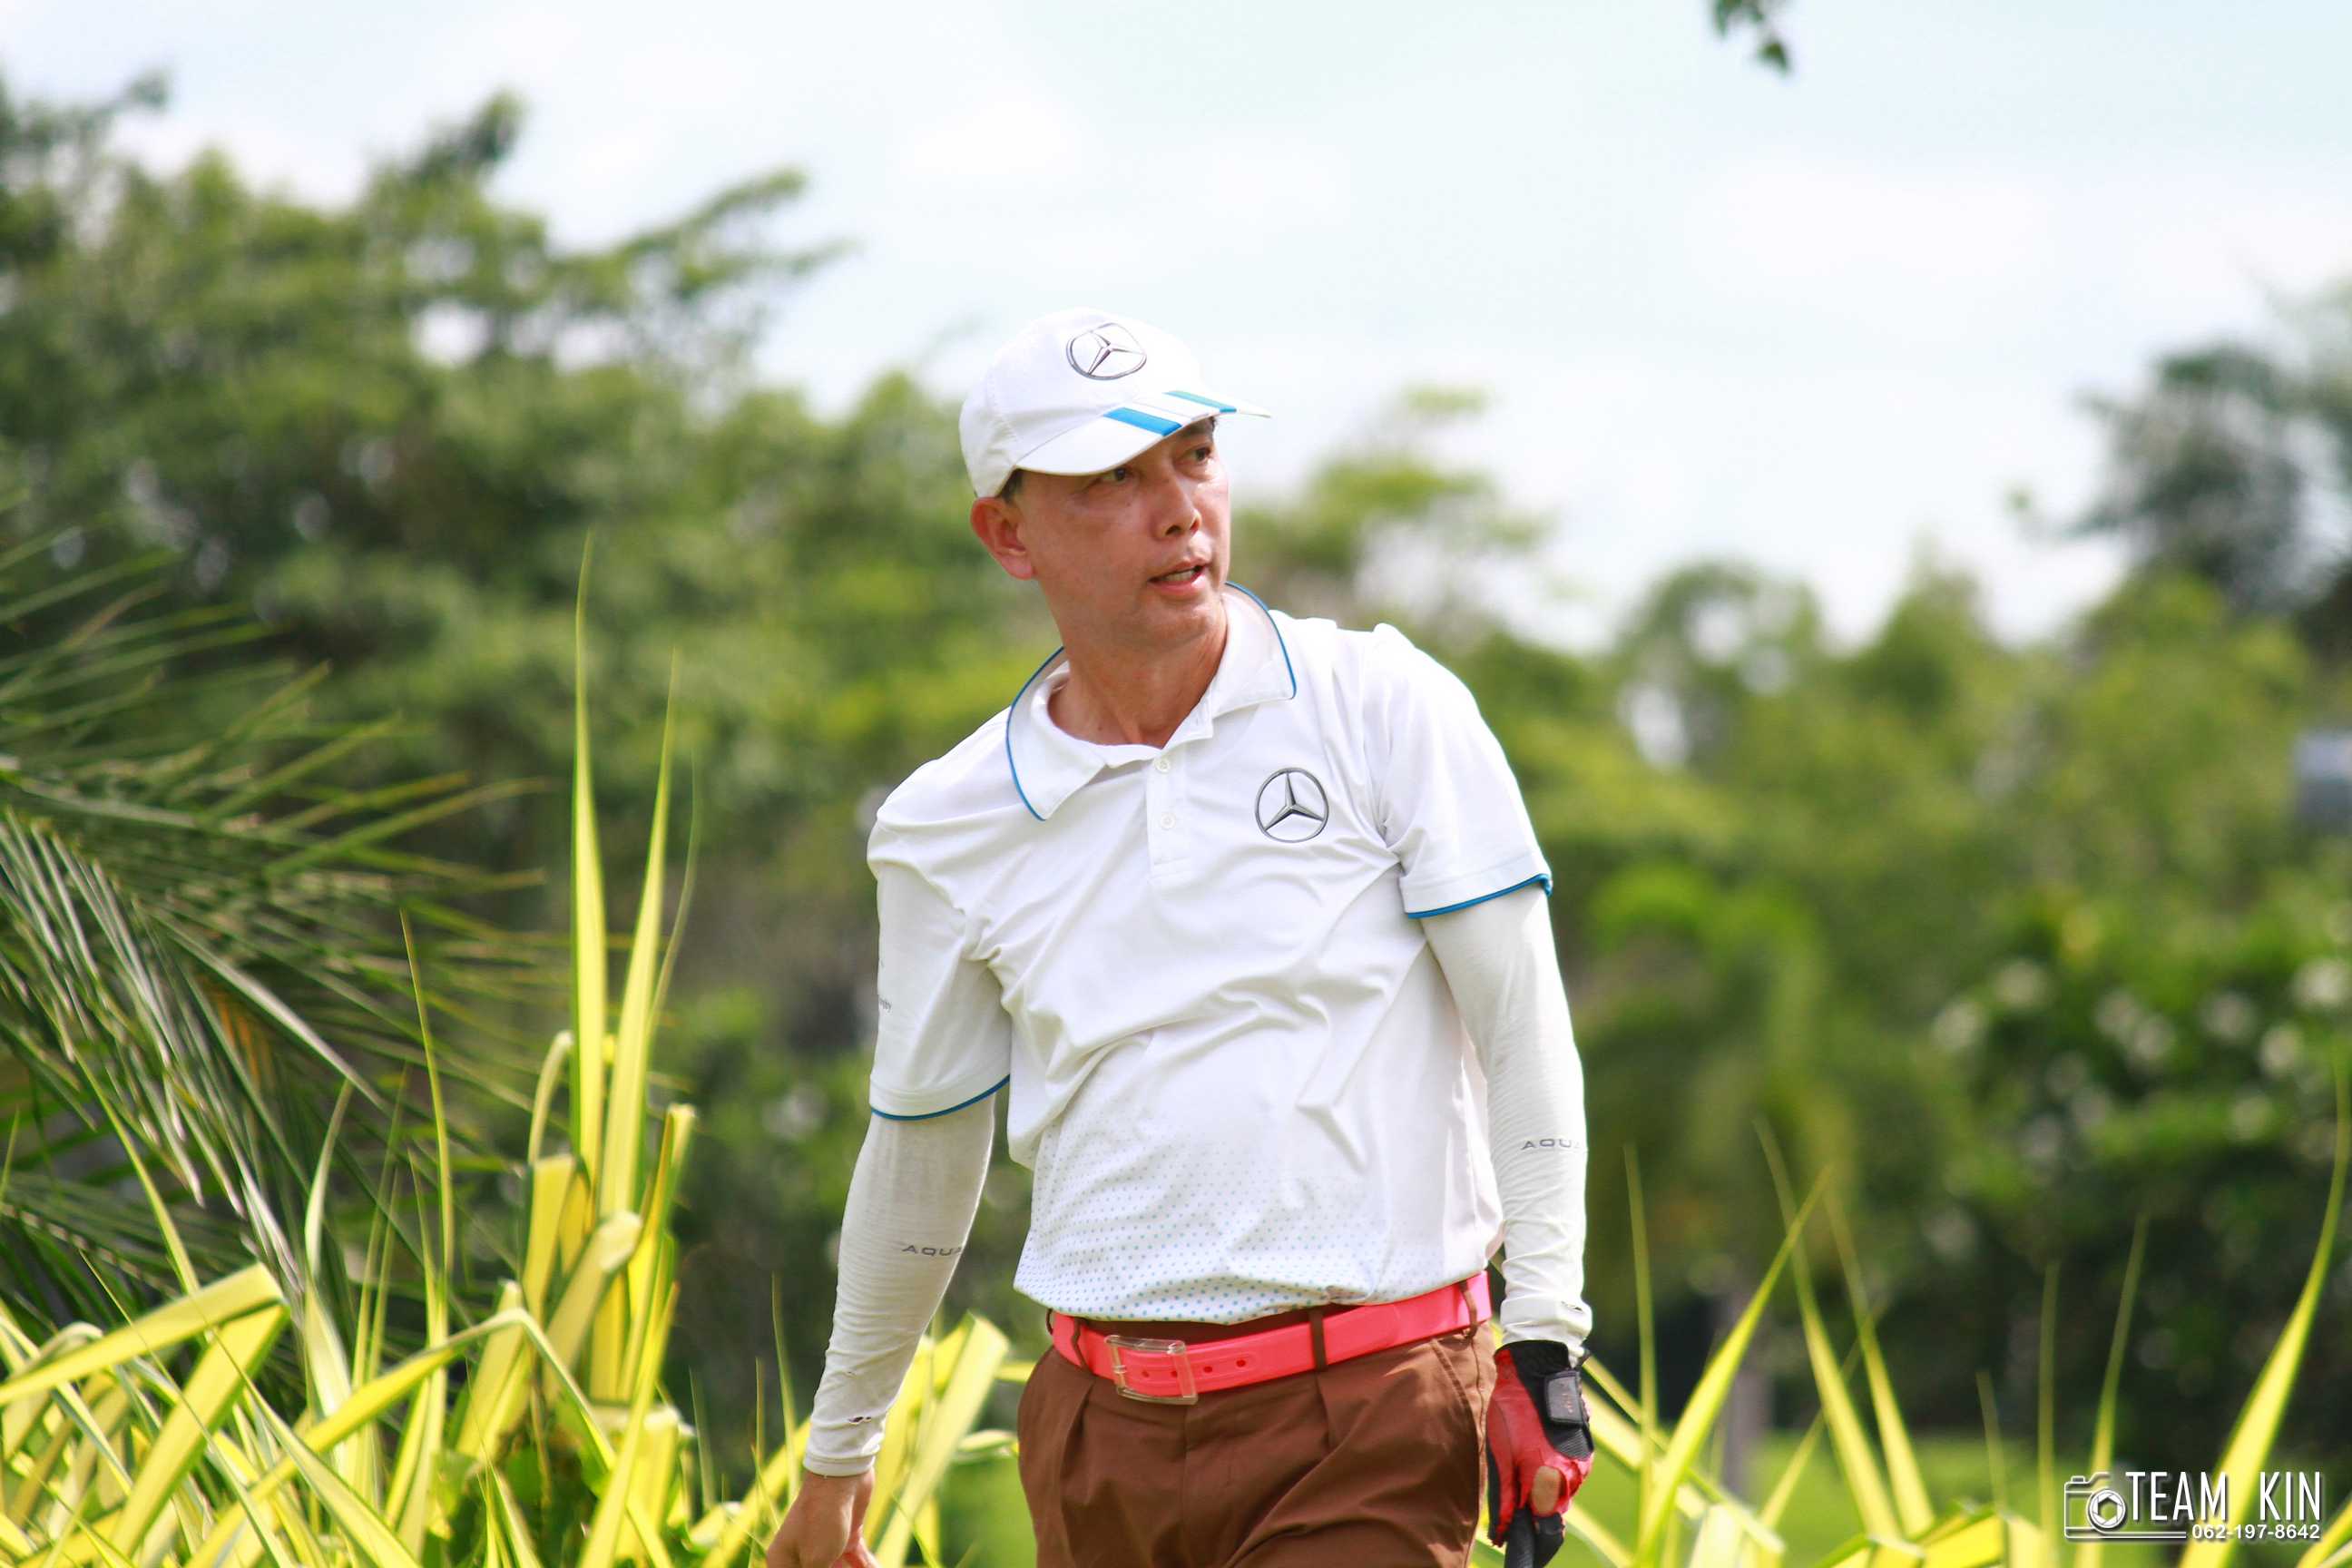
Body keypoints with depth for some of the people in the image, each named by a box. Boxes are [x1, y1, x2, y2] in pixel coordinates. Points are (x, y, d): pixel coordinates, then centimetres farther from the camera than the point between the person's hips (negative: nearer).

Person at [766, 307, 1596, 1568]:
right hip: (1100, 1427, 3)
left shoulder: (1385, 707, 0)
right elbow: (920, 1149, 18)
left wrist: (1544, 1345, -8)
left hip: (1368, 1418, -3)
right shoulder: (948, 826, 7)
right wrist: (838, 1451, 24)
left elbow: (1524, 1031, -1)